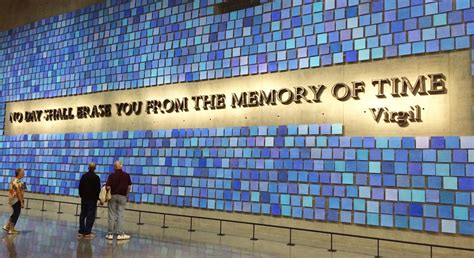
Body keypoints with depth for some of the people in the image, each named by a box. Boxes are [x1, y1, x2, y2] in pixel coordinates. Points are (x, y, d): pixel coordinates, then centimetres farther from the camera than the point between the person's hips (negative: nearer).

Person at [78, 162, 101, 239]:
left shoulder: (84, 176, 4)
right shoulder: (96, 177, -12)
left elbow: (80, 187, 10)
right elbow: (98, 189, -10)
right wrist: (98, 197, 2)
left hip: (84, 198, 5)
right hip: (92, 199, -5)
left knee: (83, 215, 12)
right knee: (90, 216, -2)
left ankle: (81, 231, 15)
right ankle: (87, 232, -4)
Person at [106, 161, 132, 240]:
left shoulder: (112, 175, -7)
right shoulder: (126, 175, -3)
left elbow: (108, 187, -13)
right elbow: (129, 187, 1)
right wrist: (127, 195, 15)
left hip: (112, 196, 0)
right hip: (122, 196, 0)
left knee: (112, 215, 7)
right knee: (120, 215, 5)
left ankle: (110, 234, 12)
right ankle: (120, 234, 4)